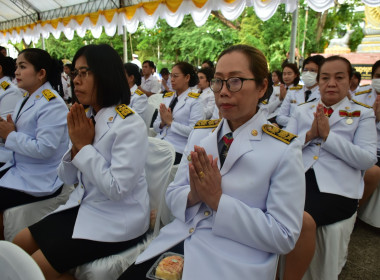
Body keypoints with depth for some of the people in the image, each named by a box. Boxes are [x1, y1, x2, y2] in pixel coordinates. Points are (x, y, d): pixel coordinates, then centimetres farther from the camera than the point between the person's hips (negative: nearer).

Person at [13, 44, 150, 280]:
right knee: (20, 243, 11)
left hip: (117, 220, -8)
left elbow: (116, 189, -27)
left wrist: (84, 146, -19)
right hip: (85, 206, 8)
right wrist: (75, 146, -12)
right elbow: (67, 178, 7)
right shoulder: (87, 118, 3)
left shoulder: (129, 125, -20)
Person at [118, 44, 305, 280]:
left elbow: (284, 236, -12)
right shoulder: (201, 132, 4)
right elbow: (173, 195, 7)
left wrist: (217, 200, -19)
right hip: (179, 241, 4)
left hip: (236, 260, -3)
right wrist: (193, 195, -16)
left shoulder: (285, 149, -11)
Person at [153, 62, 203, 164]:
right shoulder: (167, 98, 17)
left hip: (178, 150, -5)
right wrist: (162, 123, -4)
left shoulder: (195, 101, -1)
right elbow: (155, 126, 18)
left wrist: (170, 122, -10)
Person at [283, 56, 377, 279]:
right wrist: (309, 135, -7)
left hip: (336, 188, -2)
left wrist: (327, 135, -9)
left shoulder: (363, 114, 13)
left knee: (304, 220, -32)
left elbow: (368, 160, -2)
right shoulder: (303, 111, 20)